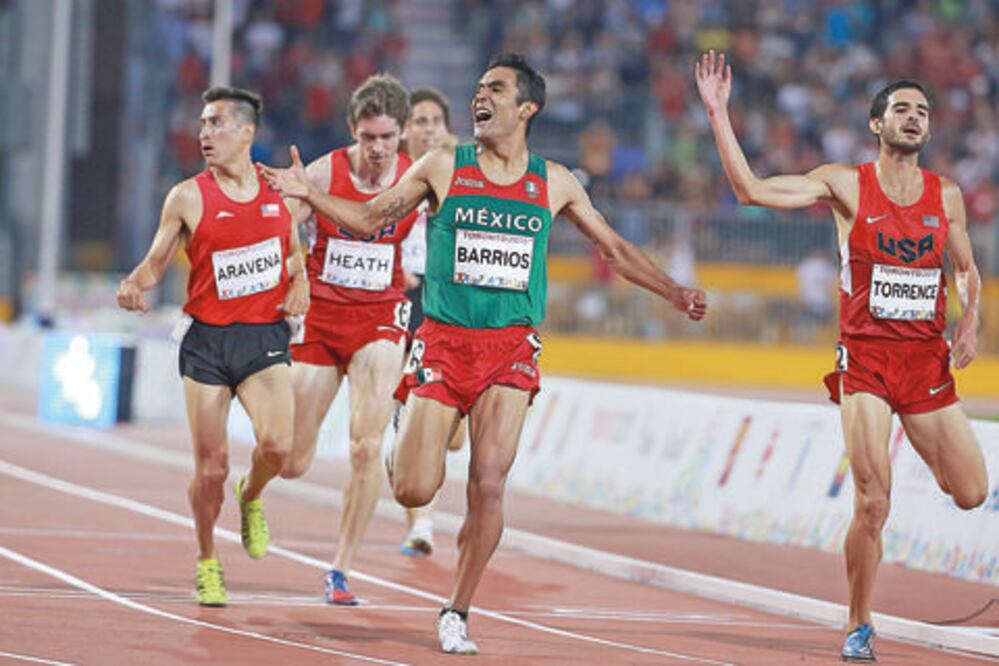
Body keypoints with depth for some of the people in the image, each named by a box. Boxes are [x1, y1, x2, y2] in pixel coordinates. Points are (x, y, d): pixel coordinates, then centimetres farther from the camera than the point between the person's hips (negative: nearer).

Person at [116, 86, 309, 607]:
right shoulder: (188, 199, -3)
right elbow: (156, 262, 2)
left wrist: (299, 285, 2)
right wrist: (133, 285, -19)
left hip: (265, 336, 1)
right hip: (207, 339, -1)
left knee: (277, 443, -21)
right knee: (211, 467, -2)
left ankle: (251, 497, 14)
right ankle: (207, 562, 23)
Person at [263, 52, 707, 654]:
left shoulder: (554, 183, 8)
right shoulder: (443, 168, 4)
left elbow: (614, 248, 18)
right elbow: (371, 219, 9)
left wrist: (675, 294, 11)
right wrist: (309, 193, -5)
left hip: (510, 349, 1)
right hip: (443, 340, -1)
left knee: (488, 486, -10)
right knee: (413, 491, -9)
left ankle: (458, 613, 6)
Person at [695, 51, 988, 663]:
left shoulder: (946, 194, 7)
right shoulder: (845, 185, -2)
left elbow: (967, 269, 20)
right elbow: (752, 189, -10)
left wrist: (971, 320, -1)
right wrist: (719, 114, -15)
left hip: (927, 359, 3)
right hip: (866, 359, -3)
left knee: (971, 494, 4)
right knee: (873, 505, -11)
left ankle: (929, 457, 40)